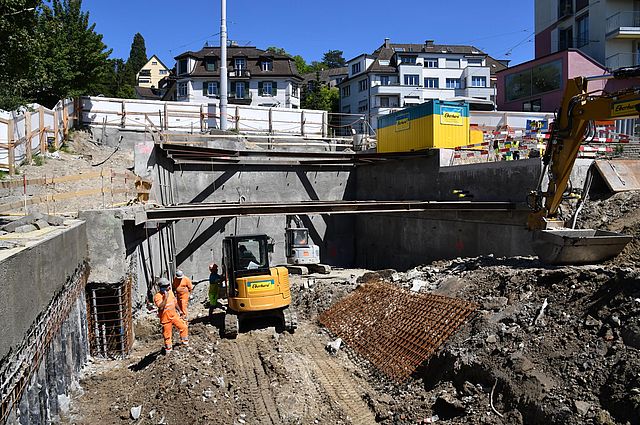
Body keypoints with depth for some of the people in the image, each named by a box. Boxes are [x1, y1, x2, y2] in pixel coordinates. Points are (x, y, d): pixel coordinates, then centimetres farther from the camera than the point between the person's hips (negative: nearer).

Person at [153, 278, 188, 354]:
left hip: (174, 315, 6)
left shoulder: (170, 292, 1)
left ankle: (185, 342, 28)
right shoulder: (157, 296, -19)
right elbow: (160, 307, -32)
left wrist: (178, 310, 22)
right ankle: (168, 350, 26)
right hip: (165, 318, -6)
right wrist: (165, 298, -34)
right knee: (167, 335, 6)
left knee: (184, 327, 7)